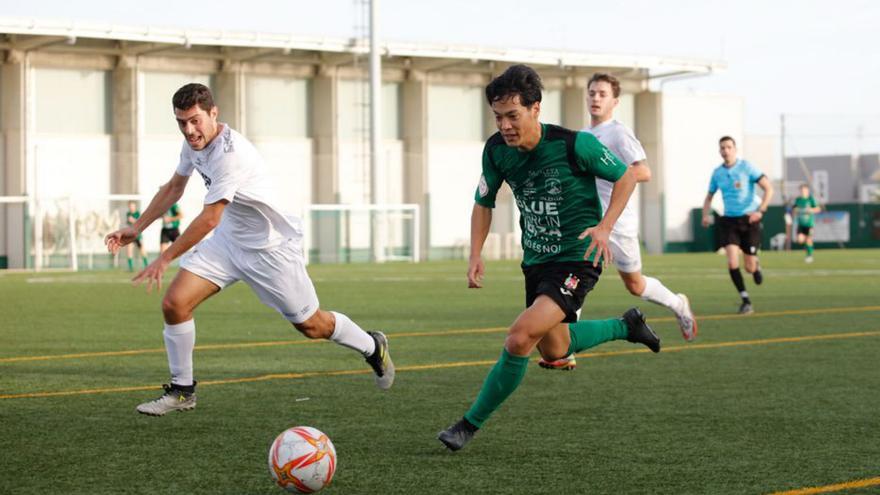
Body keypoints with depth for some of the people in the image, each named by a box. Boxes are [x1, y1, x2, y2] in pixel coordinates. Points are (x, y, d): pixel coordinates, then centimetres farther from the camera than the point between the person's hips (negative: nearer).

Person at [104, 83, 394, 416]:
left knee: (310, 326, 6)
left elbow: (210, 219, -32)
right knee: (173, 304, -9)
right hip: (229, 239, 7)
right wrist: (136, 229, 9)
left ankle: (373, 348, 34)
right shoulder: (194, 142, -4)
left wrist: (165, 259, -28)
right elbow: (174, 188, 14)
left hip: (272, 245, -7)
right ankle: (182, 391, 6)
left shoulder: (229, 153, -32)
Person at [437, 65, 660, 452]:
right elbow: (483, 203, 9)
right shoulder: (496, 150, -7)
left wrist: (604, 226, -17)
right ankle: (626, 326, 44)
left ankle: (470, 425, -9)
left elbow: (626, 176, -5)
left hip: (577, 258, -7)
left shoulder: (575, 144, -21)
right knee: (553, 350, 20)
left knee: (520, 338, -23)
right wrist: (475, 256, -3)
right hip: (536, 260, 7)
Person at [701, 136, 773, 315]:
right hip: (728, 220, 3)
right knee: (732, 262, -17)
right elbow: (709, 196, 19)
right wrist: (706, 215, 1)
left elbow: (768, 188, -9)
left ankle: (757, 266, 40)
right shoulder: (717, 173, 6)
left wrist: (760, 211, -20)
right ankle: (746, 301, -7)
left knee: (750, 268, 0)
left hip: (749, 219, -3)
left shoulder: (746, 167, -7)